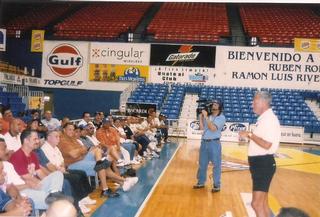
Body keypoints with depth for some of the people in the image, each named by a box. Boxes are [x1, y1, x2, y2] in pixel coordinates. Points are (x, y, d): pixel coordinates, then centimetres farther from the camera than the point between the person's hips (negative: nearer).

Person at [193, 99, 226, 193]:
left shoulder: (221, 118, -5)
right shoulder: (207, 116, 10)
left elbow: (213, 128, -19)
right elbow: (202, 127, 7)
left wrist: (205, 117, -17)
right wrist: (201, 116, 2)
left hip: (214, 143, -6)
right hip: (204, 142, 6)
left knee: (216, 165, 0)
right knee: (202, 164, 13)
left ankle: (217, 185, 8)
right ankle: (201, 182, 24)